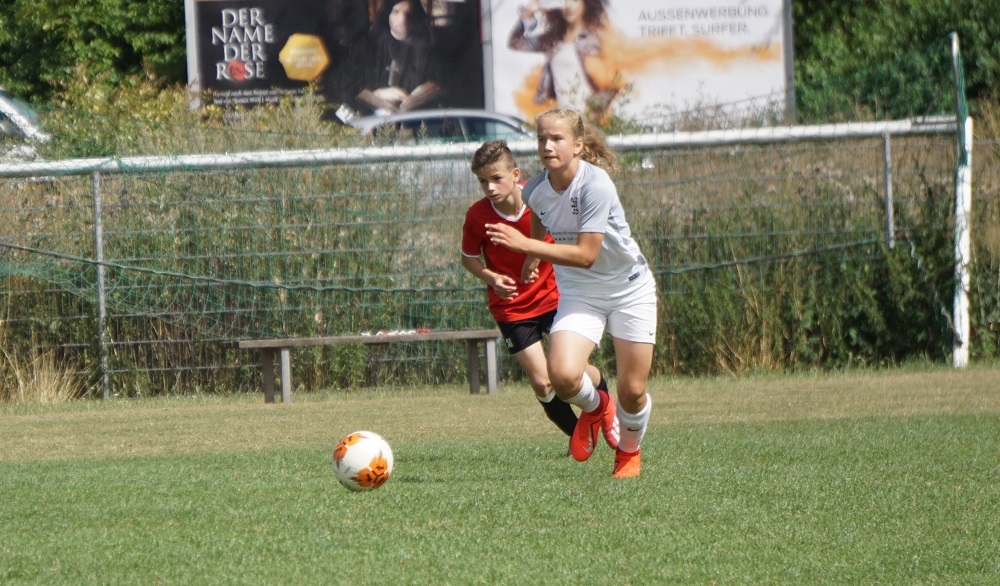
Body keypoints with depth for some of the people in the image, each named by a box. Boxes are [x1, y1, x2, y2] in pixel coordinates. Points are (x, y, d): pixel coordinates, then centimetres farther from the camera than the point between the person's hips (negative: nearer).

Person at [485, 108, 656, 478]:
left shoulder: (595, 184, -27)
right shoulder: (535, 191, -9)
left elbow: (586, 255, -32)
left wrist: (524, 245, -36)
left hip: (629, 291, -3)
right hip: (579, 294, 3)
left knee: (632, 392, 0)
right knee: (562, 376, -21)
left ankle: (629, 451, 33)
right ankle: (594, 407, 14)